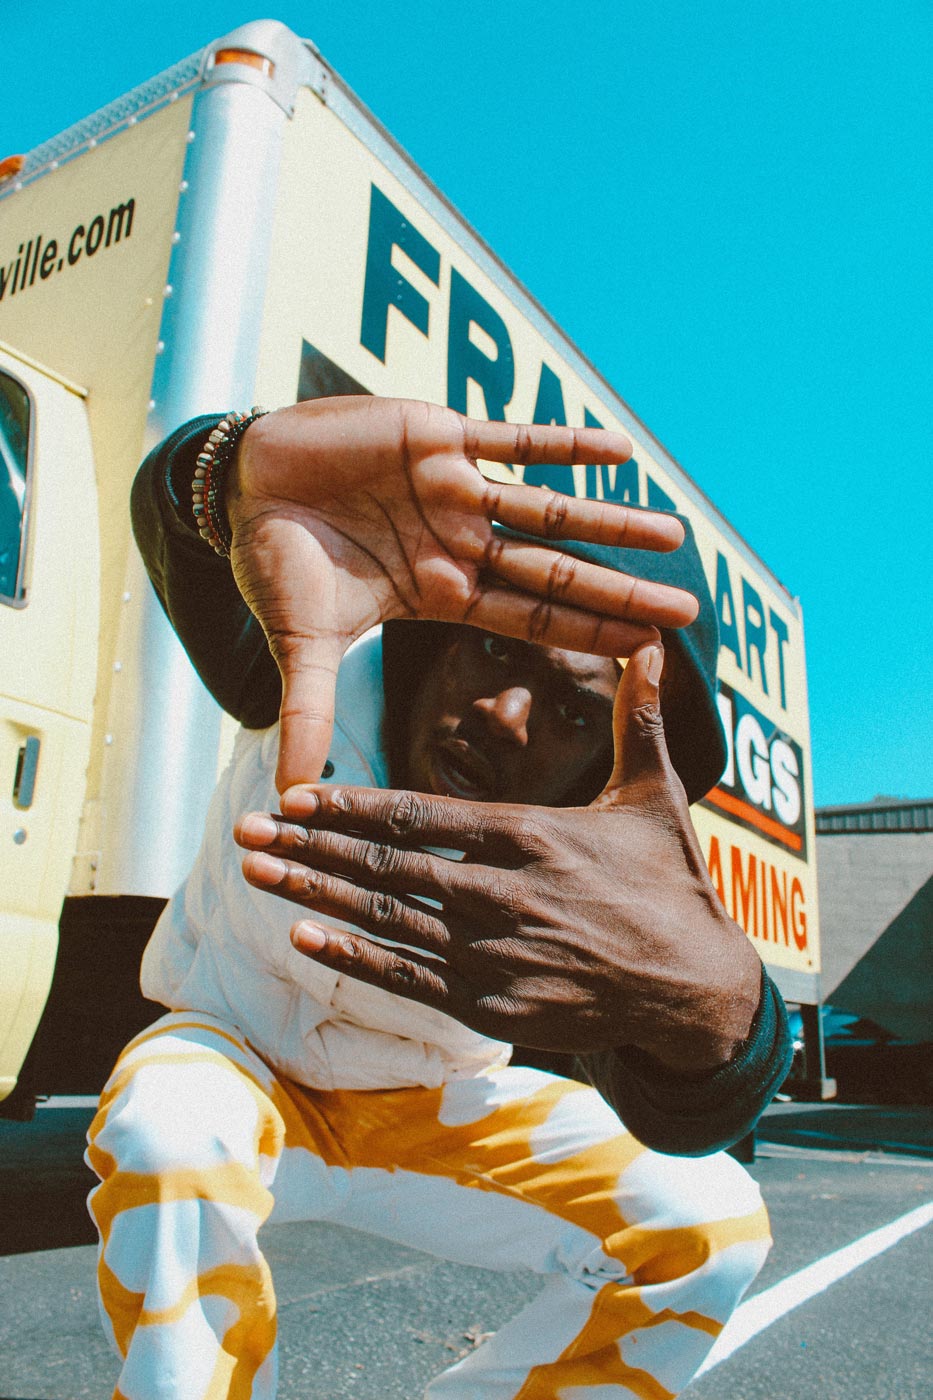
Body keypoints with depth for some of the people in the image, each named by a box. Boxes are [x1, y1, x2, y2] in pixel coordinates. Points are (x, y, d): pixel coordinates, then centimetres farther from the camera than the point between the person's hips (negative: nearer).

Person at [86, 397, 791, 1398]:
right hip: (238, 1061, -1)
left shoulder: (604, 865, -28)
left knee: (709, 1225, -11)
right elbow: (167, 501, -44)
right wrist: (245, 471, -70)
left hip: (429, 1112, 2)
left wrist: (712, 1002, -71)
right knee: (168, 1135, -36)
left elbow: (680, 1115, -45)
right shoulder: (325, 673, -26)